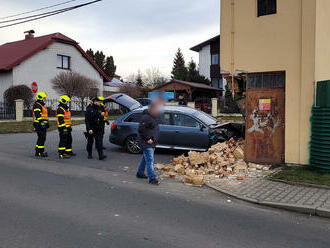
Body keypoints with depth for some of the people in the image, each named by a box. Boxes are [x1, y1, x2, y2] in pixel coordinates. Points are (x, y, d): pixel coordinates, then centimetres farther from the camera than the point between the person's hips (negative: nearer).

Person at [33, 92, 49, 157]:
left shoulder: (42, 105, 21)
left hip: (43, 125, 10)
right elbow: (38, 115, -20)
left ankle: (37, 152, 19)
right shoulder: (37, 105, -11)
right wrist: (41, 123, -26)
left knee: (41, 138, 13)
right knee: (42, 138, -10)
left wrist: (47, 123, 25)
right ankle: (40, 152, -6)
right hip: (39, 124, -10)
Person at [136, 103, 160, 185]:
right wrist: (147, 139, -21)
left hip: (151, 142, 10)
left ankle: (140, 173, 33)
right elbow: (141, 129, -23)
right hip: (146, 144, -10)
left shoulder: (153, 117, 13)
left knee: (145, 158, 19)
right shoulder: (146, 117, -18)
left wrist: (153, 139, 15)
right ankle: (152, 178, -10)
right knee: (150, 160, -11)